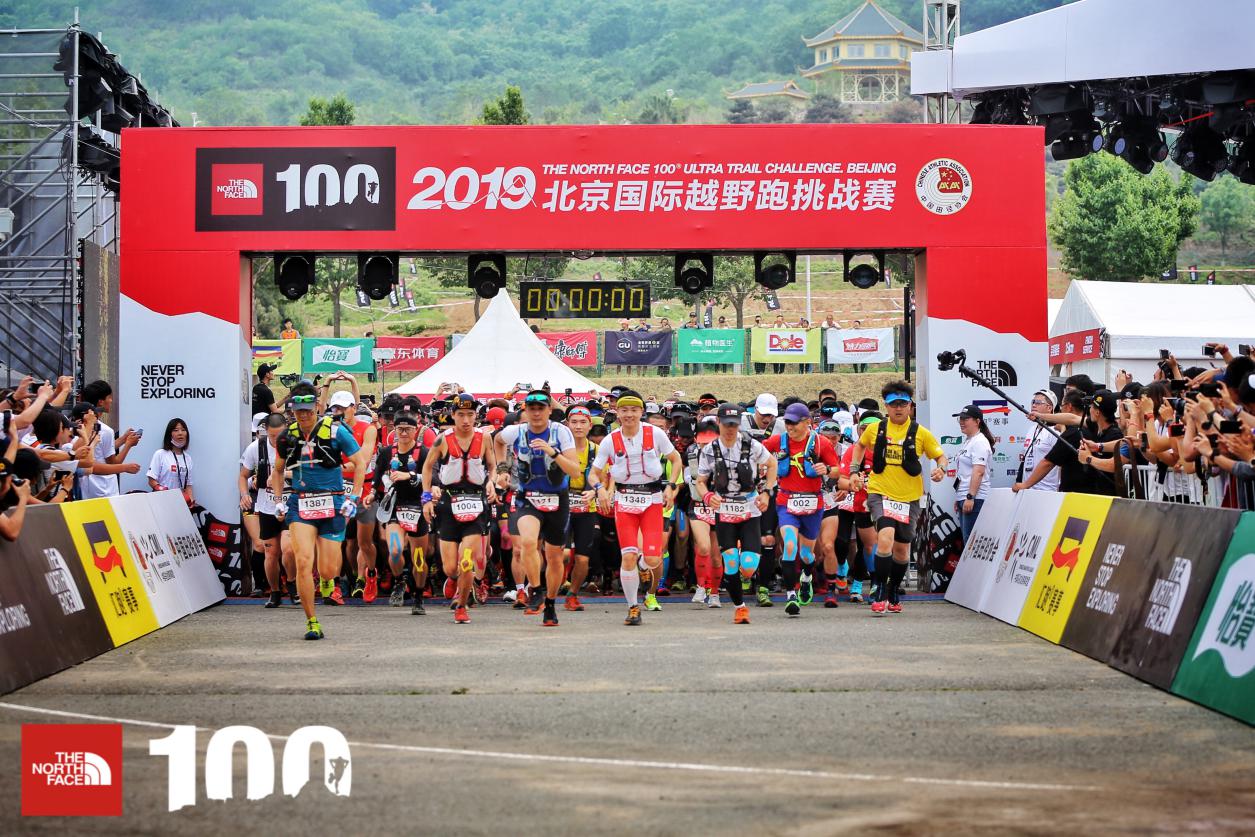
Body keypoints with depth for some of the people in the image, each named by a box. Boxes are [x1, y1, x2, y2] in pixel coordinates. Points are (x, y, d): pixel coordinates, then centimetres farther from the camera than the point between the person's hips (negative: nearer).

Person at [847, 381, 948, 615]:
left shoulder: (920, 433, -2)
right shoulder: (875, 429, 1)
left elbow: (940, 455, 5)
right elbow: (860, 445, 21)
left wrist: (941, 469, -16)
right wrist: (854, 470, 12)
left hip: (909, 498, 2)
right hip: (880, 493, -1)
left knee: (902, 550, 12)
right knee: (885, 539, -24)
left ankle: (894, 594, 34)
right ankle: (880, 594, -15)